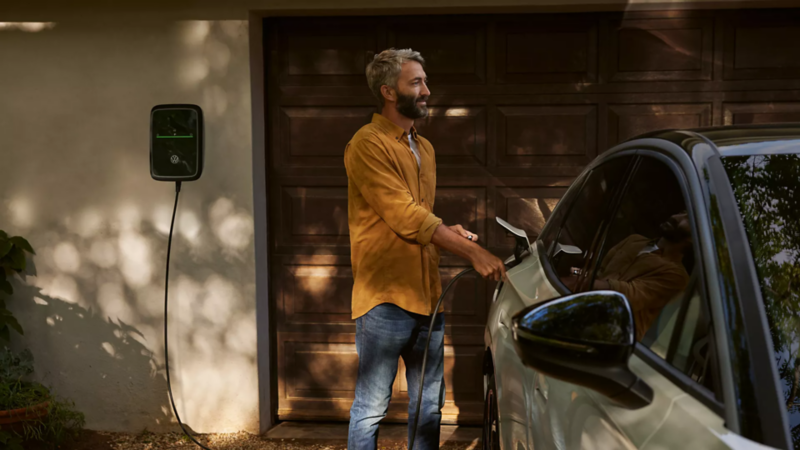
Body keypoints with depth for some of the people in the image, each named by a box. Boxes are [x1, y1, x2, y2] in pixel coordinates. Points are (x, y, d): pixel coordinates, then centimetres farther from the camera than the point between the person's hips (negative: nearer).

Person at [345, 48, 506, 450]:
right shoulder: (368, 145, -11)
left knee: (429, 407, 13)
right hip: (385, 300, -8)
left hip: (427, 297, 8)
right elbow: (405, 217, -18)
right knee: (371, 409, 0)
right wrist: (472, 252, -19)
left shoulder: (424, 149, 17)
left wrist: (454, 232, 4)